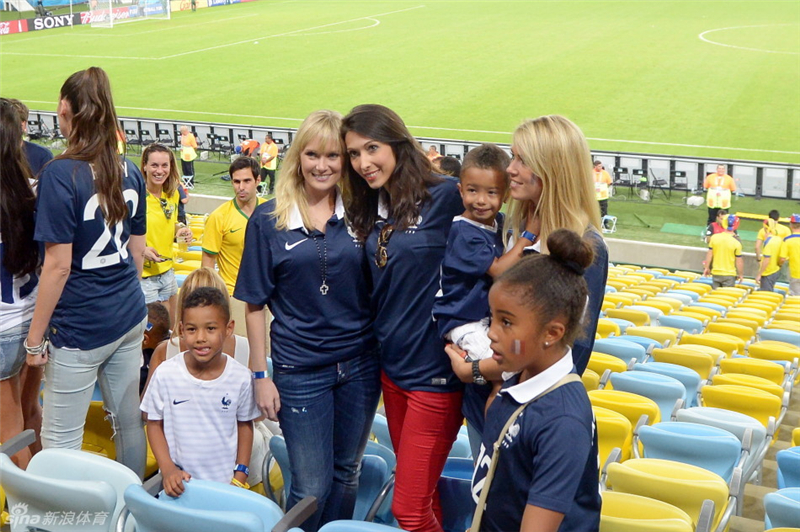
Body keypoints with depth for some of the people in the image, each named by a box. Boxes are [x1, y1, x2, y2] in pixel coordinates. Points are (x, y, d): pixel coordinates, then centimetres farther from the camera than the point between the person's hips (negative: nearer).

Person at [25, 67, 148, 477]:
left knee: (60, 442, 5)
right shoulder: (130, 172, 3)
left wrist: (35, 336, -9)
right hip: (130, 318, 7)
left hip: (79, 329, -7)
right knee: (129, 420, 17)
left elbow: (58, 266, -17)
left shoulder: (60, 175, -17)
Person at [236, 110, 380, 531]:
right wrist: (260, 374, -4)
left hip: (360, 364, 3)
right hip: (300, 370, -2)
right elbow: (254, 304, -2)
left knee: (347, 473, 16)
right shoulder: (268, 220, -5)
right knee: (311, 488, 2)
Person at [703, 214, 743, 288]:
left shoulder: (714, 237, -6)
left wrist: (706, 268, 13)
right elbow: (739, 261, -10)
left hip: (715, 273, 3)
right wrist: (741, 274, 3)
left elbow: (709, 254, 1)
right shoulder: (737, 242, -15)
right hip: (729, 275, -3)